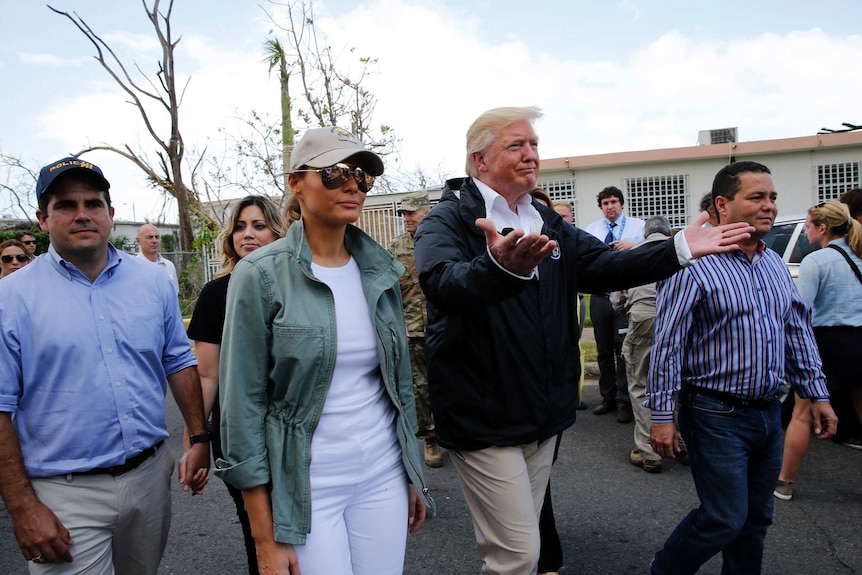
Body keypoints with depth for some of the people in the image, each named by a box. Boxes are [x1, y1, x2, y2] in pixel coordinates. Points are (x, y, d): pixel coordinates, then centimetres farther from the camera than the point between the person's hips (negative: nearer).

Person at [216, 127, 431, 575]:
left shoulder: (380, 269, 2)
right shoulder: (261, 274, -11)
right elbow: (243, 403, -10)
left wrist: (413, 475, 12)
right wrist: (264, 535, -9)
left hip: (384, 476, 4)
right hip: (305, 485, -4)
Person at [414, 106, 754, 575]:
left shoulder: (547, 224, 12)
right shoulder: (449, 220, -12)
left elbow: (604, 266, 5)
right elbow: (444, 283, -33)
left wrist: (681, 249, -7)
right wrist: (502, 268, -53)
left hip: (542, 415, 7)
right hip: (483, 418, -7)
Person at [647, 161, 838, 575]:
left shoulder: (774, 264, 10)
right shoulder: (695, 265, -15)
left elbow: (798, 333, 17)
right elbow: (667, 345, -17)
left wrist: (817, 394, 14)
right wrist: (662, 415, -18)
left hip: (768, 413, 8)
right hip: (717, 416, -7)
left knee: (757, 517, 16)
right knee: (725, 519, -2)